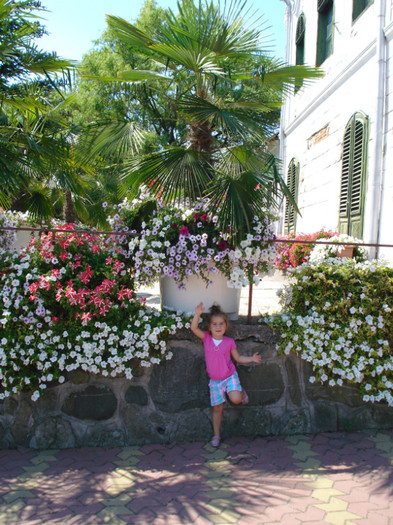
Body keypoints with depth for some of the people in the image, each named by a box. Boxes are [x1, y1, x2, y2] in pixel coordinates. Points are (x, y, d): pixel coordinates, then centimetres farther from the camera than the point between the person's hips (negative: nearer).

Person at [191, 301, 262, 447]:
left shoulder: (229, 342, -8)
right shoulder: (206, 338, -7)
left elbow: (238, 357, 4)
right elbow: (194, 328, -20)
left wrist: (251, 359, -9)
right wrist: (198, 314, -33)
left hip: (230, 376, -1)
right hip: (215, 380, 1)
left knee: (236, 399, -25)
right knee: (217, 408, 8)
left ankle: (242, 393, 12)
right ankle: (216, 435, 26)